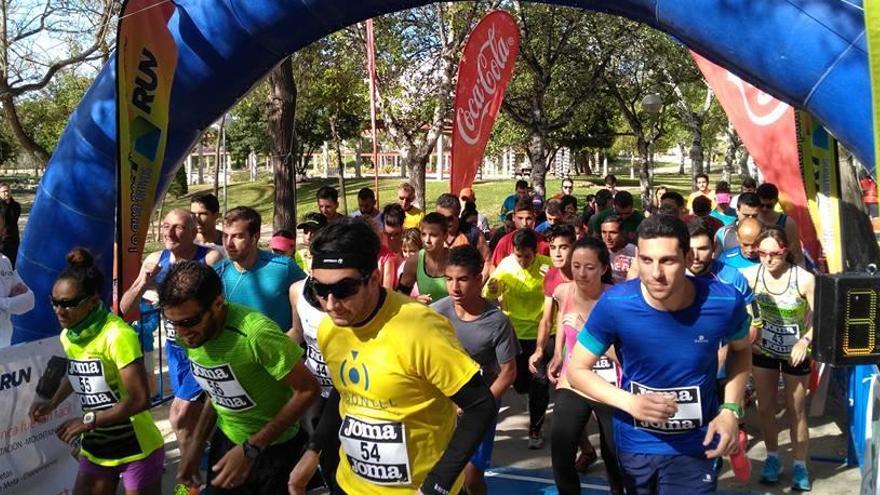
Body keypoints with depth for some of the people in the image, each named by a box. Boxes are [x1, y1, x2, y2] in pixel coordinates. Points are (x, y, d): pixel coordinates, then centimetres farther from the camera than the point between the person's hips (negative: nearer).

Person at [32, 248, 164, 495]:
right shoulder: (67, 336, 1)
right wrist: (52, 403, 7)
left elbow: (140, 399, -25)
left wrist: (88, 420, -23)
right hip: (95, 448, 7)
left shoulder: (118, 335, -23)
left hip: (137, 449, -7)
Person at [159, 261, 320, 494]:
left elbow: (308, 390, -24)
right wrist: (196, 444, 0)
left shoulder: (256, 333, -33)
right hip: (225, 440, 6)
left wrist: (251, 449, -22)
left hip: (273, 449, -5)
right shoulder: (188, 333, -11)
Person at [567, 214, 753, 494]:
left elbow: (740, 349, 4)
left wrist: (731, 409, -8)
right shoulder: (614, 304, -24)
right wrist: (630, 402, -26)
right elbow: (576, 369, -12)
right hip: (634, 443, 1)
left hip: (695, 446, -1)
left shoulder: (724, 302, -20)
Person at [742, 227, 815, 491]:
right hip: (763, 349, 3)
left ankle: (800, 465, 26)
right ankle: (773, 458, 34)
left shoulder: (805, 279, -24)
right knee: (765, 408, 14)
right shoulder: (751, 275, -17)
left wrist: (805, 341, -30)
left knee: (796, 411, 9)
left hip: (795, 352, -3)